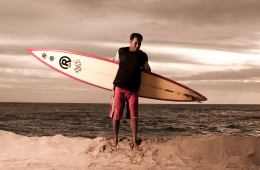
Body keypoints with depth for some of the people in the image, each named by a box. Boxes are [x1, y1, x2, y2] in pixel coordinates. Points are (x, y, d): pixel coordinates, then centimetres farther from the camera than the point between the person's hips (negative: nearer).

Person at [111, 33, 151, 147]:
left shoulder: (142, 56, 4)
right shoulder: (121, 51, 3)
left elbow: (147, 70, 16)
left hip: (133, 89, 1)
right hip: (119, 87, 0)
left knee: (134, 116, 0)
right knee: (116, 114, 1)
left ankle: (134, 141, 5)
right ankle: (115, 139, 10)